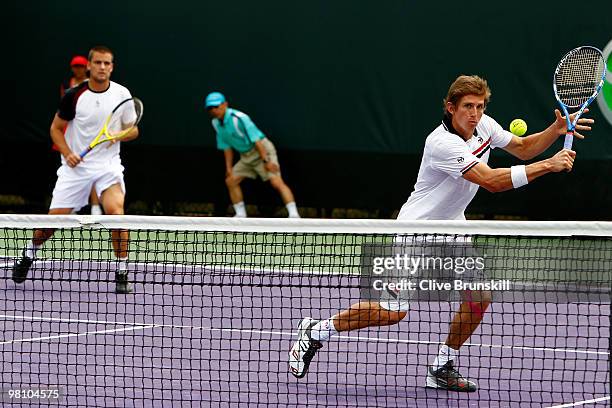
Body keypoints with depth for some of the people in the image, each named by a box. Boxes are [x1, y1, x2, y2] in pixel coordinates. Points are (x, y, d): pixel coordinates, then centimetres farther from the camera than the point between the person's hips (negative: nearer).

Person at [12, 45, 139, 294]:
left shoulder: (121, 94, -2)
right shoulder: (74, 95, -7)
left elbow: (133, 131, 7)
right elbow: (56, 128, 4)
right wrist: (67, 153, -12)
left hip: (108, 164, 0)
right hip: (75, 167, 0)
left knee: (115, 210, -25)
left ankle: (122, 275, -15)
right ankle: (29, 254, 32)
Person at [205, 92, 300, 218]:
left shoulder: (238, 118, -24)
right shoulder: (216, 123, 1)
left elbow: (256, 140, -25)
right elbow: (227, 147, 12)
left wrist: (266, 161, -28)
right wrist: (229, 168, 9)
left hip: (262, 151, -9)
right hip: (246, 156, 9)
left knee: (276, 182, -21)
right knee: (231, 181, 6)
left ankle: (294, 214, -28)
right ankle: (240, 215, 14)